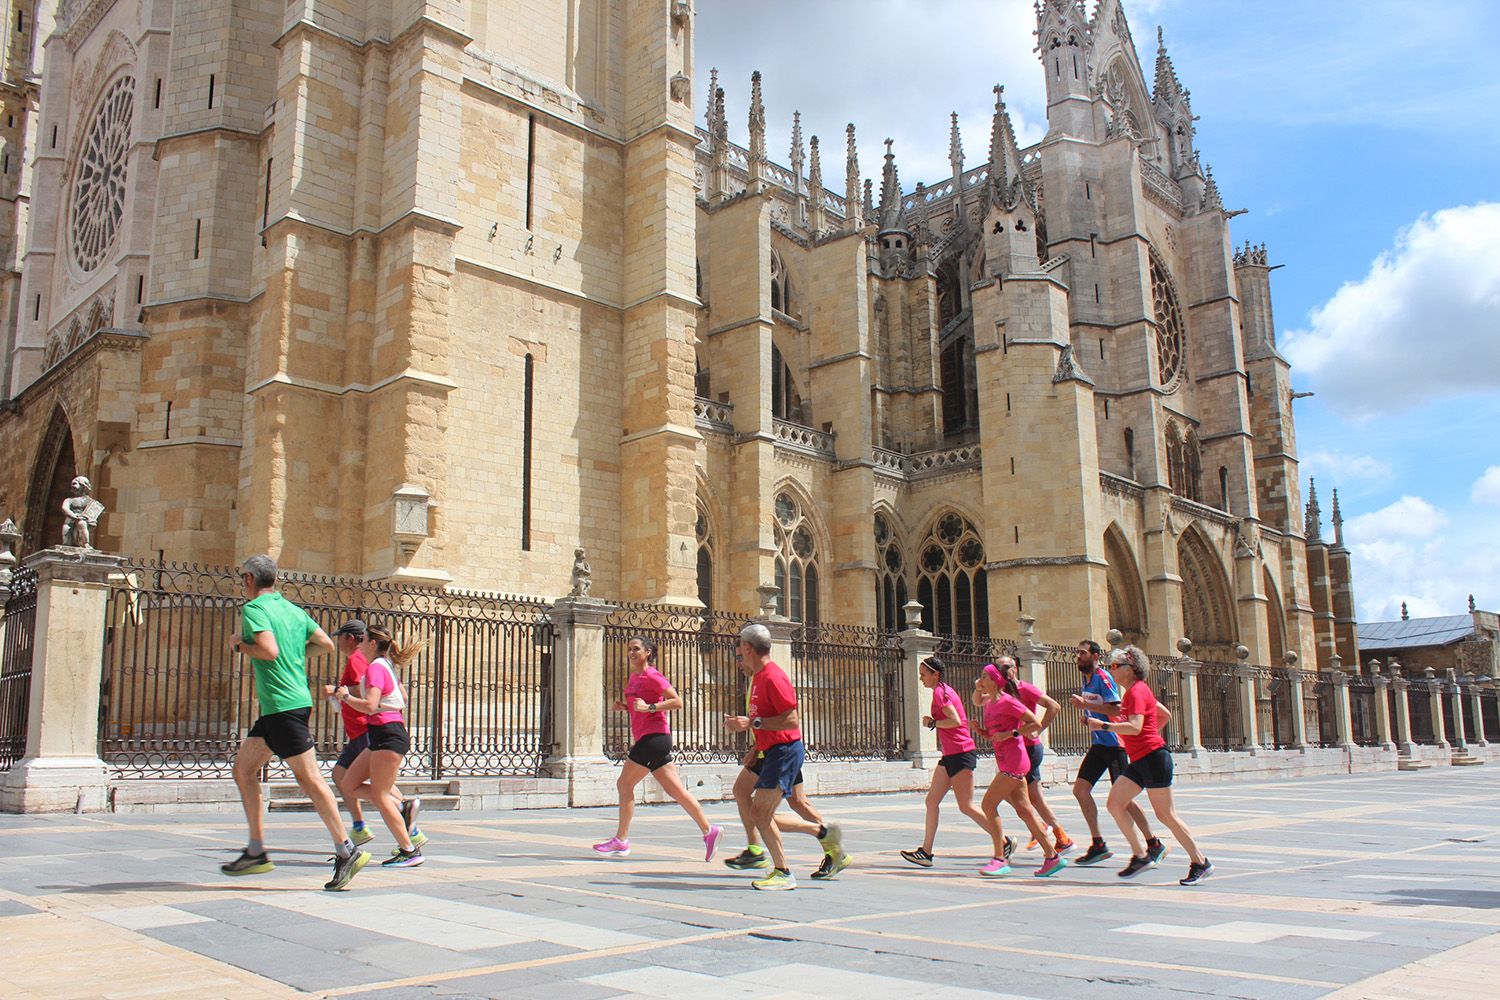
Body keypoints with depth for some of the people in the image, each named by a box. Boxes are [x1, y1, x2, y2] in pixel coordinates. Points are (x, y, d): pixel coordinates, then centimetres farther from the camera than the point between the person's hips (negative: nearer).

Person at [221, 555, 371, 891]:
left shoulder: (254, 609, -10)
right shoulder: (293, 610, 13)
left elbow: (269, 650, -25)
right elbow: (327, 644, 14)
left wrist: (240, 646, -7)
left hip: (283, 707, -9)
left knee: (309, 779, -8)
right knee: (243, 768, 15)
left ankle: (346, 850, -6)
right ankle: (256, 853, 16)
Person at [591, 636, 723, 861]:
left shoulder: (651, 676, -10)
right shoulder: (633, 677, 18)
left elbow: (677, 701, -15)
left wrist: (648, 707, -22)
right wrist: (624, 706, 10)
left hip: (654, 737, -9)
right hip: (646, 739, 9)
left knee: (624, 784, -4)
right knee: (675, 790, 7)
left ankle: (621, 841, 3)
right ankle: (708, 830, 7)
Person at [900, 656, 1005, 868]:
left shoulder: (940, 692, -13)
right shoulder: (943, 691, 17)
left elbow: (955, 721, -23)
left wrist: (932, 723, -11)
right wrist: (933, 722, 9)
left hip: (960, 755, -10)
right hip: (950, 756, 10)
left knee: (966, 806, -6)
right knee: (932, 800, 8)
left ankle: (1003, 844, 3)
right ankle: (925, 853, 10)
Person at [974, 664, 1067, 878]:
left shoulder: (1007, 702, -13)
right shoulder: (989, 702, 11)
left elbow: (1036, 724, -13)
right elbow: (977, 701, 32)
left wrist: (1010, 733, -17)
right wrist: (978, 689, 13)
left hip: (1013, 762, -9)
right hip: (1004, 762, 9)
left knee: (988, 804, -10)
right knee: (1024, 810, 8)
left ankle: (1000, 859, -5)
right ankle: (1052, 856, 13)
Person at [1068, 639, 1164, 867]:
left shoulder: (1103, 677, -13)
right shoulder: (1086, 679, 14)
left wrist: (1086, 705, -23)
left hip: (1113, 743, -9)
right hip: (1098, 744, 9)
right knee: (1080, 789, 2)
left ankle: (1154, 845, 6)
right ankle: (1098, 845, 8)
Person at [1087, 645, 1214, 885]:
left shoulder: (1136, 691, -14)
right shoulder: (1132, 691, 16)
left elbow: (1135, 727, -28)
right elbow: (1166, 715, 24)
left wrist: (1103, 725, -25)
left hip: (1153, 758, -10)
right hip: (1139, 761, 10)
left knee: (1166, 815, -3)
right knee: (1114, 803, 1)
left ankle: (1200, 863, 7)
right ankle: (1140, 855, 5)